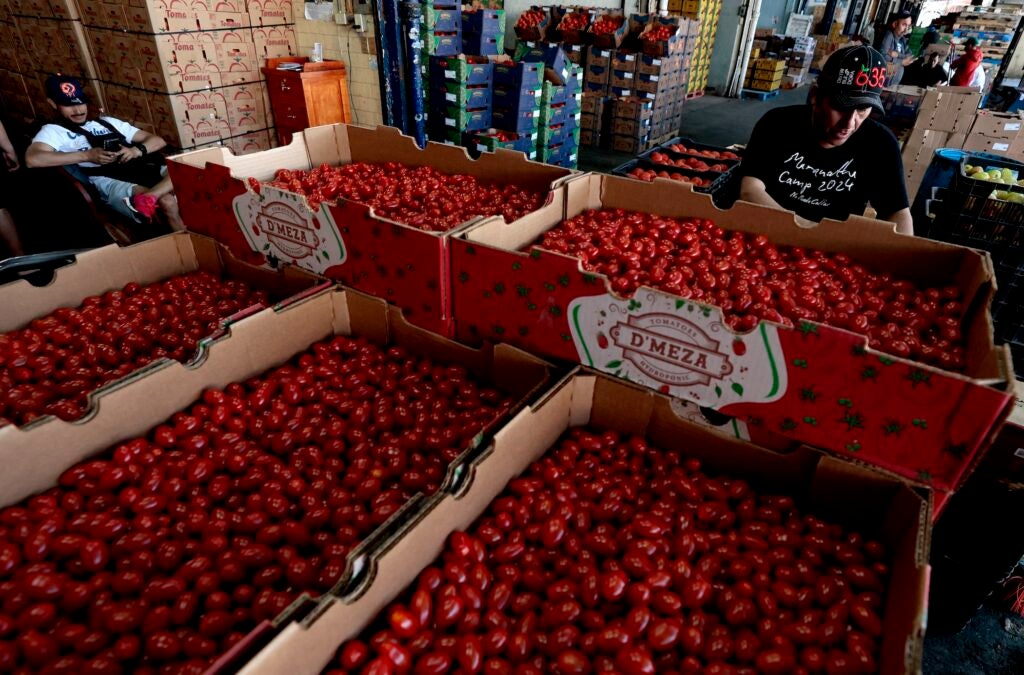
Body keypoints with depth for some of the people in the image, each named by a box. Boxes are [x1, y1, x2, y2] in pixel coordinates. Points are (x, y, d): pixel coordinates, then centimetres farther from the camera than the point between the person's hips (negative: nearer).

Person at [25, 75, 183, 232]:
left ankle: (148, 197, -39)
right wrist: (88, 155, -9)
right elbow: (32, 159, -5)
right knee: (167, 203, -37)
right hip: (110, 182, -6)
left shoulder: (108, 122, 31)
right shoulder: (54, 131, 17)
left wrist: (137, 150, 2)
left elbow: (158, 141, 26)